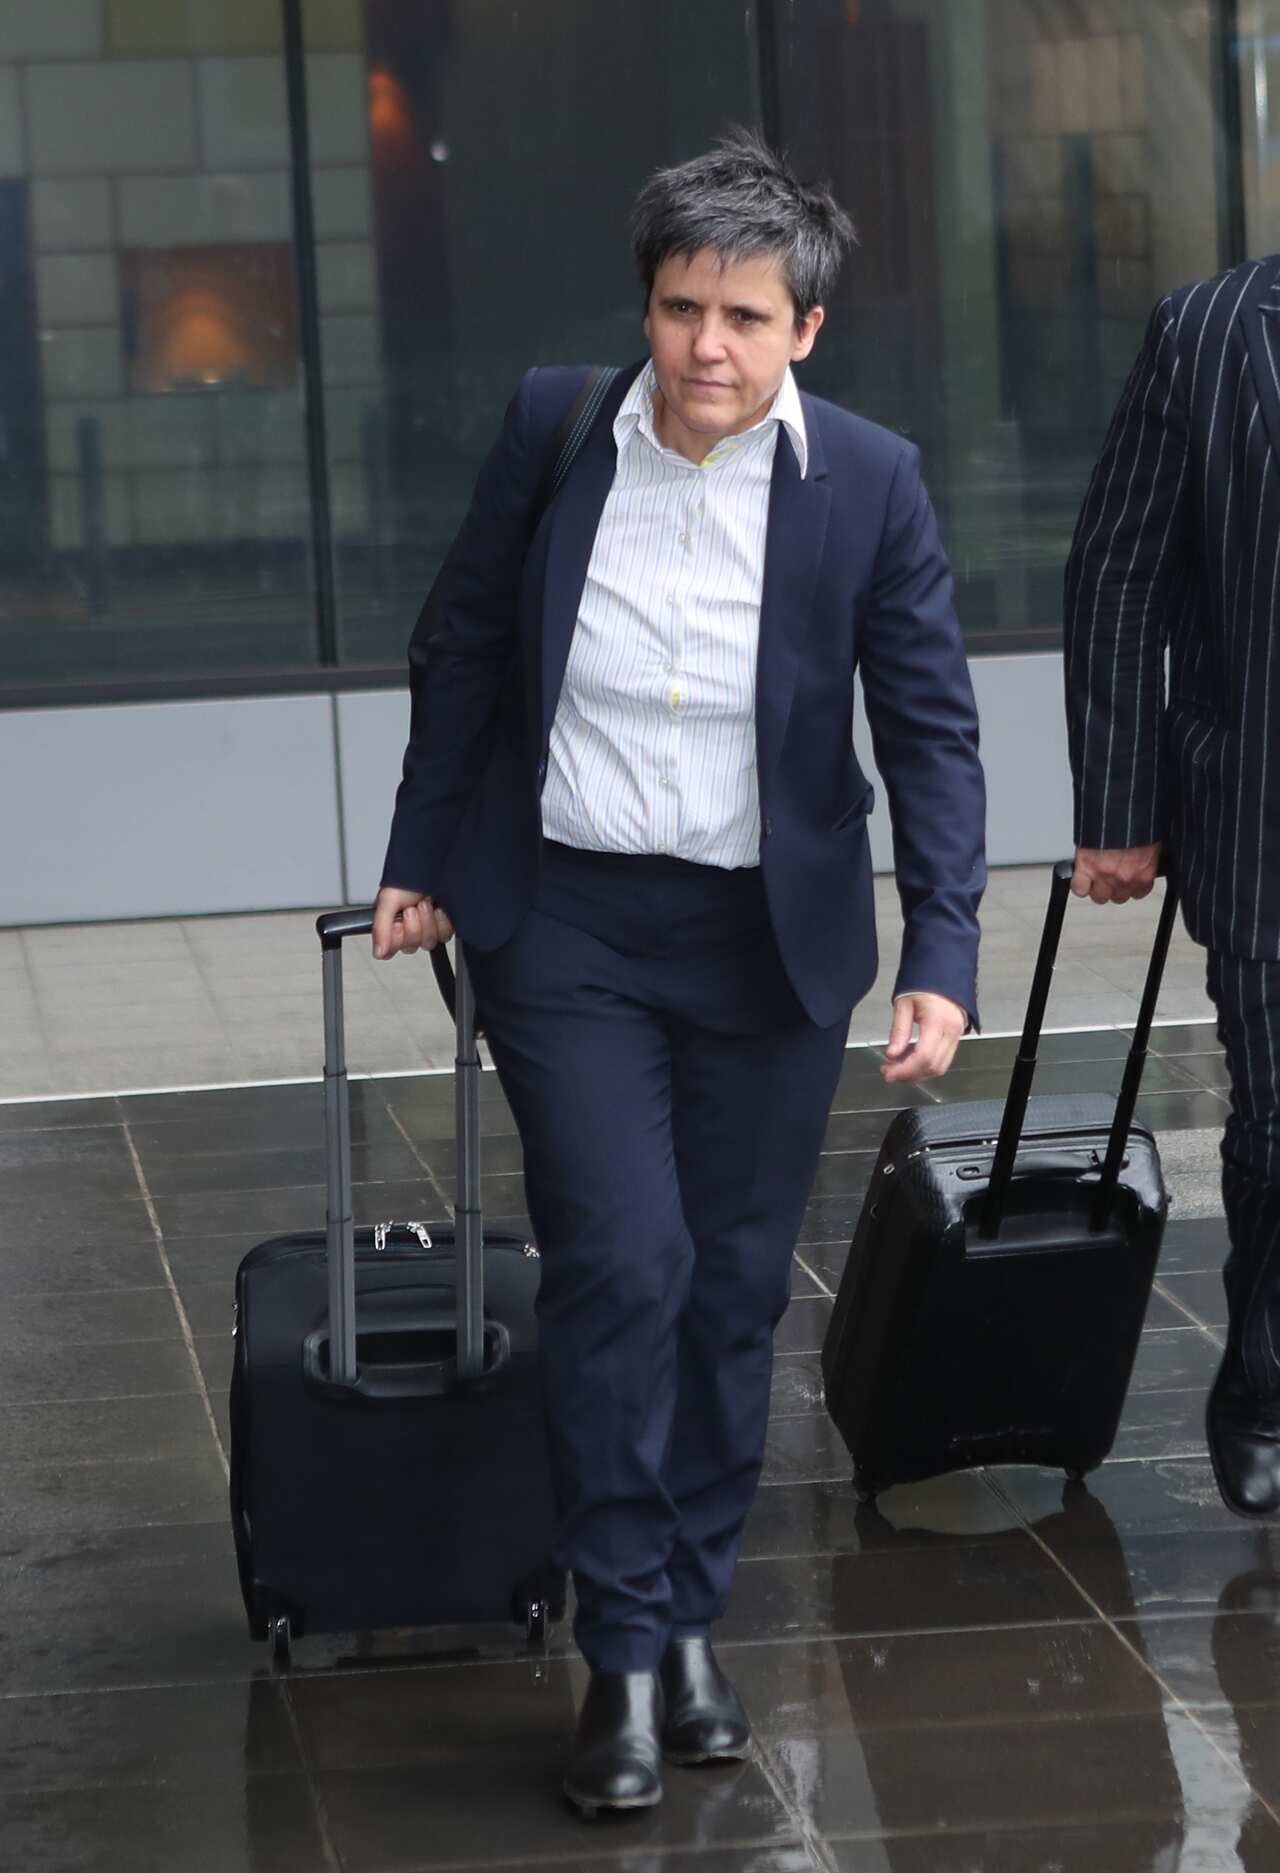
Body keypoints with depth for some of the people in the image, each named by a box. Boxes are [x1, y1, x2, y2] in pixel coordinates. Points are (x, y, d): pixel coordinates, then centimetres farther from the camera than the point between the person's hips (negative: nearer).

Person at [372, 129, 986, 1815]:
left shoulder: (869, 485, -9)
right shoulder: (550, 428, -6)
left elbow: (931, 729, -5)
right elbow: (469, 654, 7)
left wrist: (942, 957, -12)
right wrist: (423, 860, 10)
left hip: (770, 945, 1)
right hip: (567, 929, -1)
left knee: (736, 1290, 8)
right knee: (622, 1267, -10)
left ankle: (693, 1618, 24)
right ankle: (623, 1650, -1)